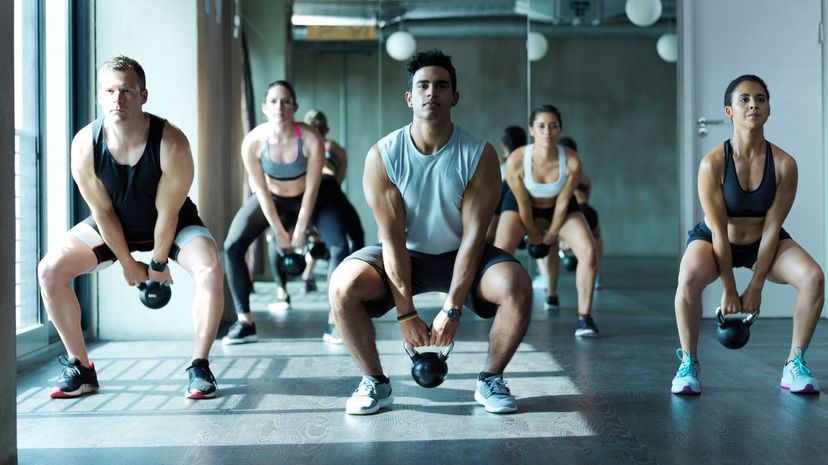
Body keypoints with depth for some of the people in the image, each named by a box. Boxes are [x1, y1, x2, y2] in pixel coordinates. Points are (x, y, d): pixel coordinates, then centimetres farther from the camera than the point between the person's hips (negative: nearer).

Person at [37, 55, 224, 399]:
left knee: (210, 271, -30)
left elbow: (167, 213, -20)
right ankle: (80, 367, 1)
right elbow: (102, 212, -14)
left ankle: (199, 367, -14)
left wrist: (159, 264, -11)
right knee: (50, 270, -12)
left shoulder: (171, 143, -31)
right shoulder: (84, 144, -24)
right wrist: (128, 264, -8)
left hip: (174, 224, -3)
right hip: (112, 225, 3)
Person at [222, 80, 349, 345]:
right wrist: (279, 232, -13)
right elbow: (261, 191, -17)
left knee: (339, 247, -19)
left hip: (308, 197, -1)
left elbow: (312, 189, -20)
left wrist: (300, 231, -16)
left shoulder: (310, 139, -29)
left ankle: (334, 323, -12)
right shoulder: (253, 142, -26)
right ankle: (244, 322, -6)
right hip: (270, 197, 1)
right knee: (232, 247, -14)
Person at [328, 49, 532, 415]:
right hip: (404, 256, 0)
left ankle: (490, 380, -5)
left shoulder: (479, 155, -16)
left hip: (460, 255, 0)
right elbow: (393, 239, -17)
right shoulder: (382, 156, -16)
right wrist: (406, 313, -21)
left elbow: (473, 235, -18)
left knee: (516, 285, -29)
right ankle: (374, 383, -5)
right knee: (343, 286, -27)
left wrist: (452, 309, -23)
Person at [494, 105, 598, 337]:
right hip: (521, 203, -1)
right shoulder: (516, 161, -35)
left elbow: (562, 203, -18)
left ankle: (584, 317, -6)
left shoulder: (572, 161, -33)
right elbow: (523, 204, -20)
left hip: (559, 206, 1)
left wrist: (551, 234, -7)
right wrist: (534, 235, -8)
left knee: (588, 251, -18)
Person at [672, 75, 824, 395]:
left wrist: (755, 287, -16)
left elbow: (772, 228, -15)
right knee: (689, 278, -35)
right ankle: (688, 363, -13)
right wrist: (729, 291, -19)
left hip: (763, 242, 3)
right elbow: (719, 232, -21)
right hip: (714, 239, -2)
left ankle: (795, 365, -6)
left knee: (813, 277, -24)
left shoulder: (784, 164, -18)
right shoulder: (713, 163, -24)